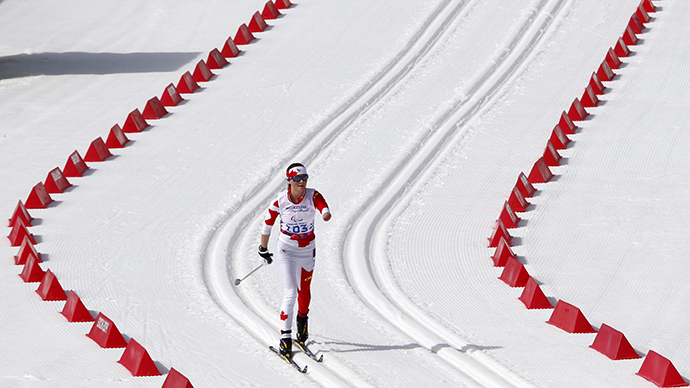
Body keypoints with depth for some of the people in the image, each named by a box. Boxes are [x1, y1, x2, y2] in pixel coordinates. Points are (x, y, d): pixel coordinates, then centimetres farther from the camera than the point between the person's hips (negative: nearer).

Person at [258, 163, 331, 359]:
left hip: (307, 250, 2)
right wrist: (263, 251, 7)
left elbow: (323, 207, -37)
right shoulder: (280, 201, -16)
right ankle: (285, 338, -8)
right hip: (286, 250, -2)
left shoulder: (313, 196, -15)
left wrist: (326, 214, -61)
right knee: (290, 293, -14)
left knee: (304, 291, 19)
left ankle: (302, 319, 49)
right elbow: (267, 225, -2)